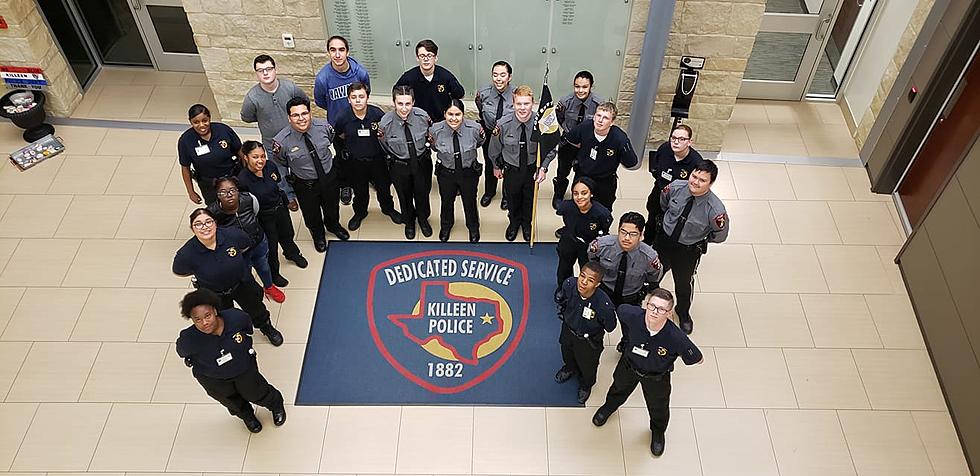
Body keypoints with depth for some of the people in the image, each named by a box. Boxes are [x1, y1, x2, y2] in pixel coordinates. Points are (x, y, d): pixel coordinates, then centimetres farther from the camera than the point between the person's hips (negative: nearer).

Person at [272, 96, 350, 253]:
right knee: (311, 214, 23)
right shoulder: (281, 141, -28)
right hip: (305, 185, -2)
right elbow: (278, 165, -7)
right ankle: (318, 235, 58)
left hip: (330, 176, 2)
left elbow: (334, 141, 3)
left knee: (332, 206, 29)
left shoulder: (323, 126, -21)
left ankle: (333, 226, 64)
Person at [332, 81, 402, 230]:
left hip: (377, 159, 0)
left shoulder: (377, 113, -20)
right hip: (355, 161, 0)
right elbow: (337, 135, 3)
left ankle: (388, 208, 49)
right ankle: (359, 212, 48)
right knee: (360, 191, 20)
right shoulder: (343, 117, -19)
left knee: (383, 186, 20)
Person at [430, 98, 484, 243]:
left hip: (469, 173, 0)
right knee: (446, 202, 26)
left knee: (470, 202, 23)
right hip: (446, 173, 1)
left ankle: (473, 228, 54)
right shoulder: (436, 129, -23)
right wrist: (432, 143, -19)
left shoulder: (474, 128, -24)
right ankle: (445, 227, 58)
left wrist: (482, 138, -18)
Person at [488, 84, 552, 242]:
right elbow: (495, 148, -5)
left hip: (532, 168, 0)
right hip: (511, 169, 0)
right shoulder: (503, 124, -25)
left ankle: (527, 224, 57)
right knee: (512, 199, 24)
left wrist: (543, 167, -20)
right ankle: (514, 222, 57)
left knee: (530, 199, 25)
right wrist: (496, 166, 8)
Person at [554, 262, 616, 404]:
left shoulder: (603, 303, -43)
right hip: (568, 329, 3)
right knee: (567, 354, 36)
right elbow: (560, 297, -5)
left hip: (589, 340, -3)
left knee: (587, 366, 27)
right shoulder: (569, 284, -33)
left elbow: (610, 327, -21)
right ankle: (570, 369, 72)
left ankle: (586, 386, 62)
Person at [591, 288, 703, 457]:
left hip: (657, 377, -2)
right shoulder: (633, 315, -37)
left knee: (658, 407, 26)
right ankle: (609, 407, 70)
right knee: (619, 389, 33)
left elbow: (698, 359, -24)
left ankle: (658, 432, 62)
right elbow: (619, 309, -10)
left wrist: (670, 356, -13)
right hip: (629, 365, 2)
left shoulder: (676, 337, -41)